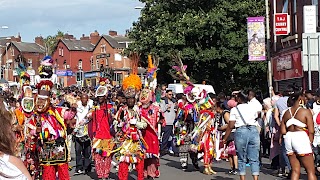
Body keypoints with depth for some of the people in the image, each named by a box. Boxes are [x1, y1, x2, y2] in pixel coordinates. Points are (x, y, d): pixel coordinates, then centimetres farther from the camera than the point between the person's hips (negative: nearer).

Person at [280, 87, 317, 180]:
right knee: (311, 171, 1)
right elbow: (311, 131, -9)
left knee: (295, 170, 10)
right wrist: (310, 143, 4)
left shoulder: (286, 113, 10)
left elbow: (283, 131, 6)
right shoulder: (305, 111, -6)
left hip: (288, 138, 6)